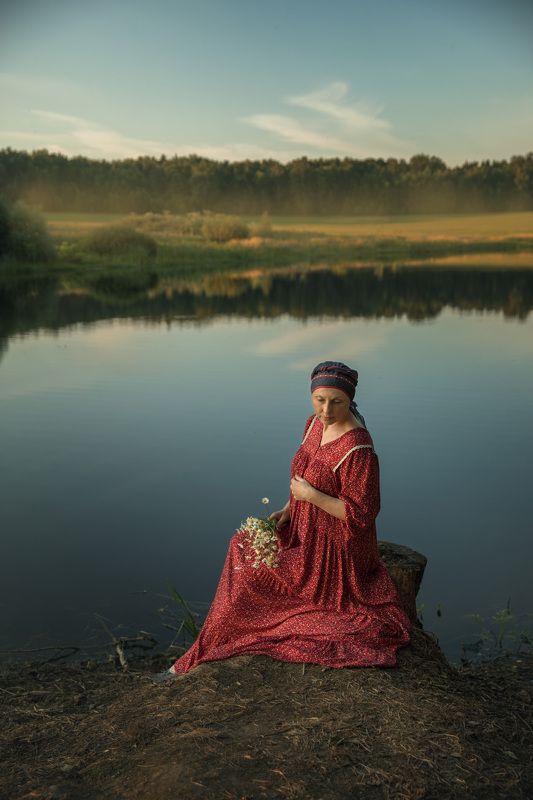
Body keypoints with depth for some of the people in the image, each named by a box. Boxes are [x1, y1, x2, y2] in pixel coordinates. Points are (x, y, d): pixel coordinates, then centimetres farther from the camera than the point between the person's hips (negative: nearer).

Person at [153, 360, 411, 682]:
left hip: (332, 549, -9)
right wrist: (287, 510, -2)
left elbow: (361, 514, -24)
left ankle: (199, 657, 13)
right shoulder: (314, 424, -2)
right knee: (243, 548, 11)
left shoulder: (358, 449, -28)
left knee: (249, 574, -5)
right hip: (308, 530, 9)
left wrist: (309, 495, -22)